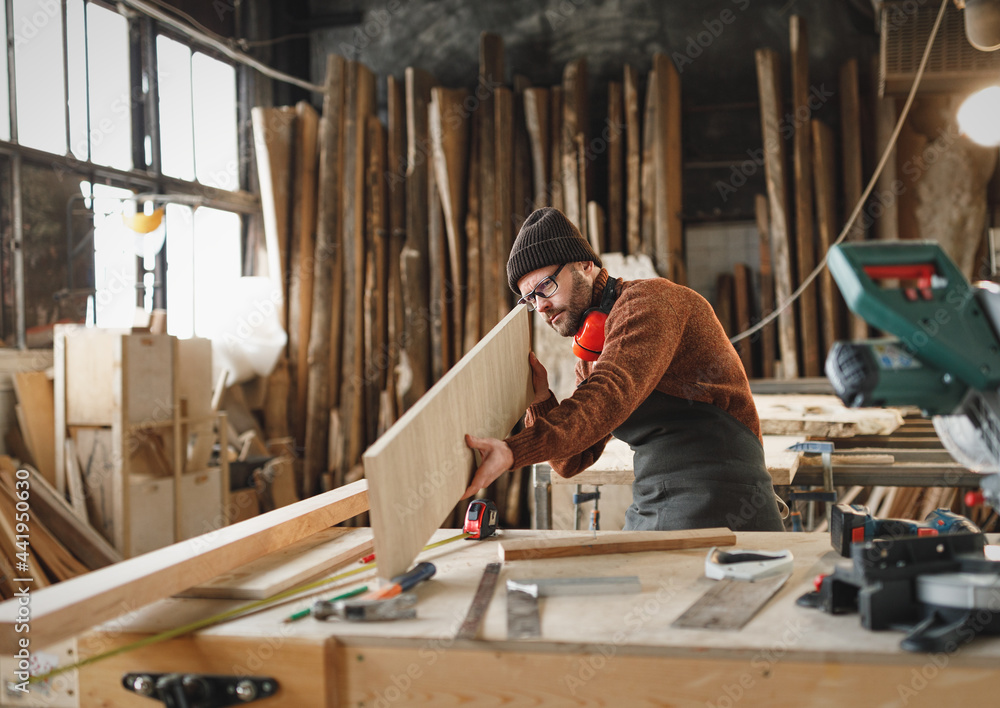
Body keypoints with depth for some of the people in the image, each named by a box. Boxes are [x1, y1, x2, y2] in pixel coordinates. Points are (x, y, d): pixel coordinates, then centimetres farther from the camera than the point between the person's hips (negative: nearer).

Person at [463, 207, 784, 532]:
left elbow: (612, 396, -27)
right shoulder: (595, 354, 19)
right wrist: (541, 402, -6)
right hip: (651, 514, 9)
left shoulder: (650, 299, -8)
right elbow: (572, 461, 13)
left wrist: (514, 450, -37)